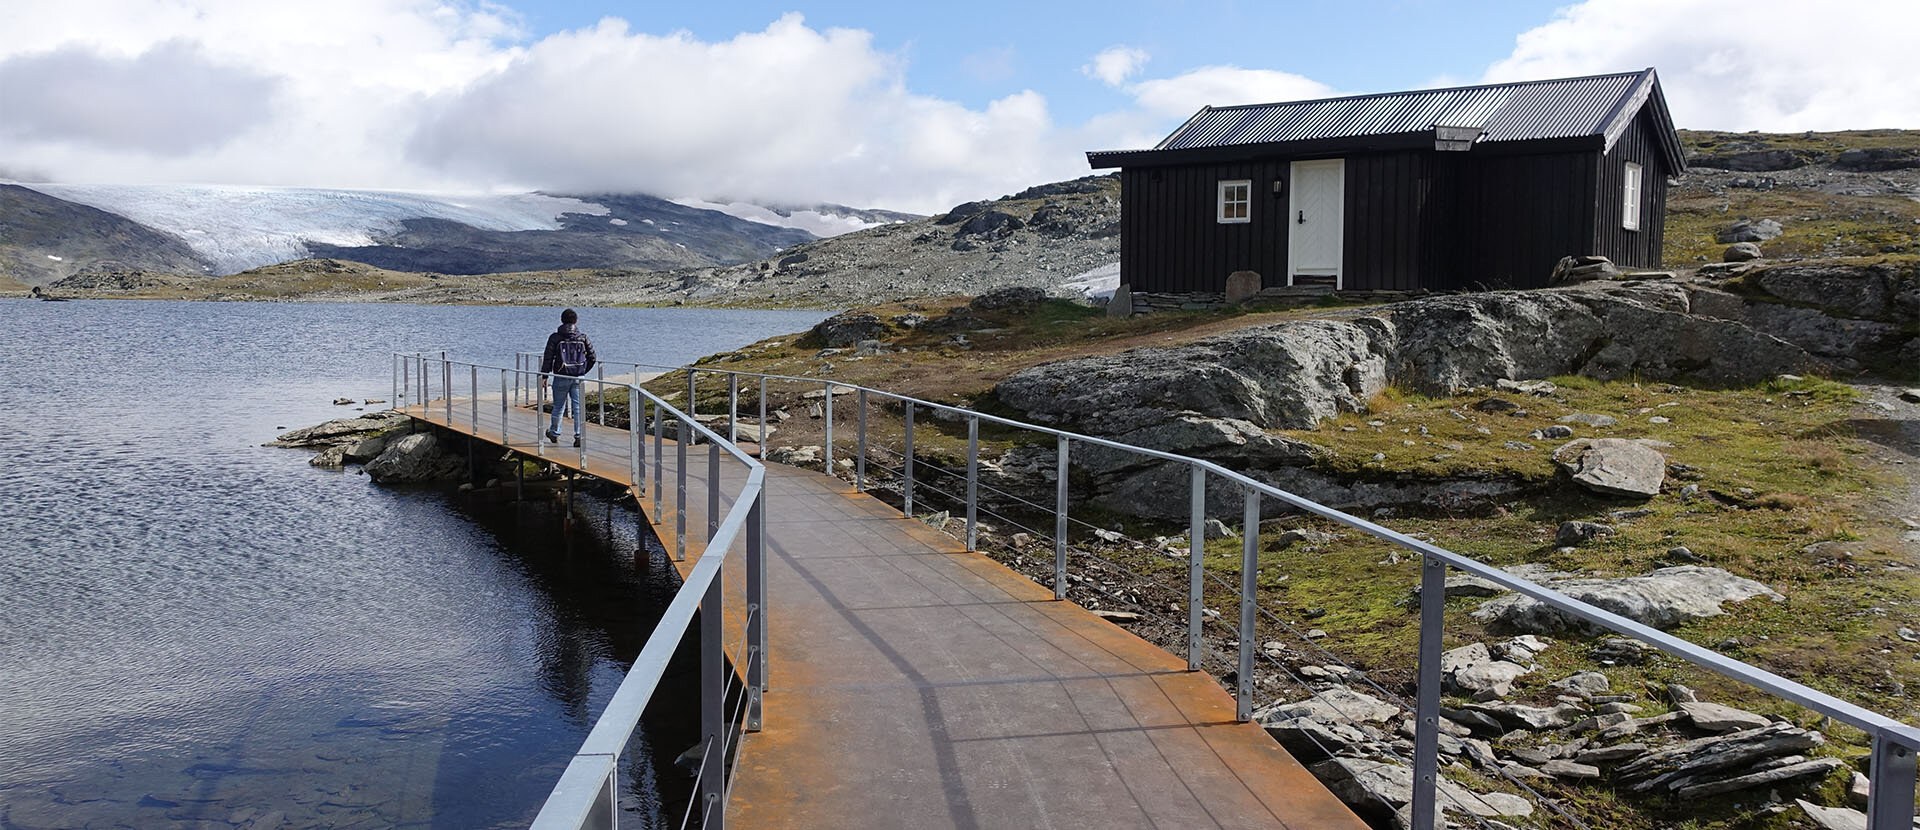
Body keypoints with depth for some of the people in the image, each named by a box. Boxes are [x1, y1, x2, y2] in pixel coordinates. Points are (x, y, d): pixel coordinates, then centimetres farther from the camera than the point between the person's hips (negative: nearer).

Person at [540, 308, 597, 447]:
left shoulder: (555, 338, -5)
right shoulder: (583, 337, 1)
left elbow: (548, 358, -5)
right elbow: (592, 357, 4)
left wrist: (544, 376, 2)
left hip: (561, 377, -1)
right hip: (578, 378, 1)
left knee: (558, 406, 13)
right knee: (578, 407, 3)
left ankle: (554, 433, 29)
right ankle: (579, 436, -2)